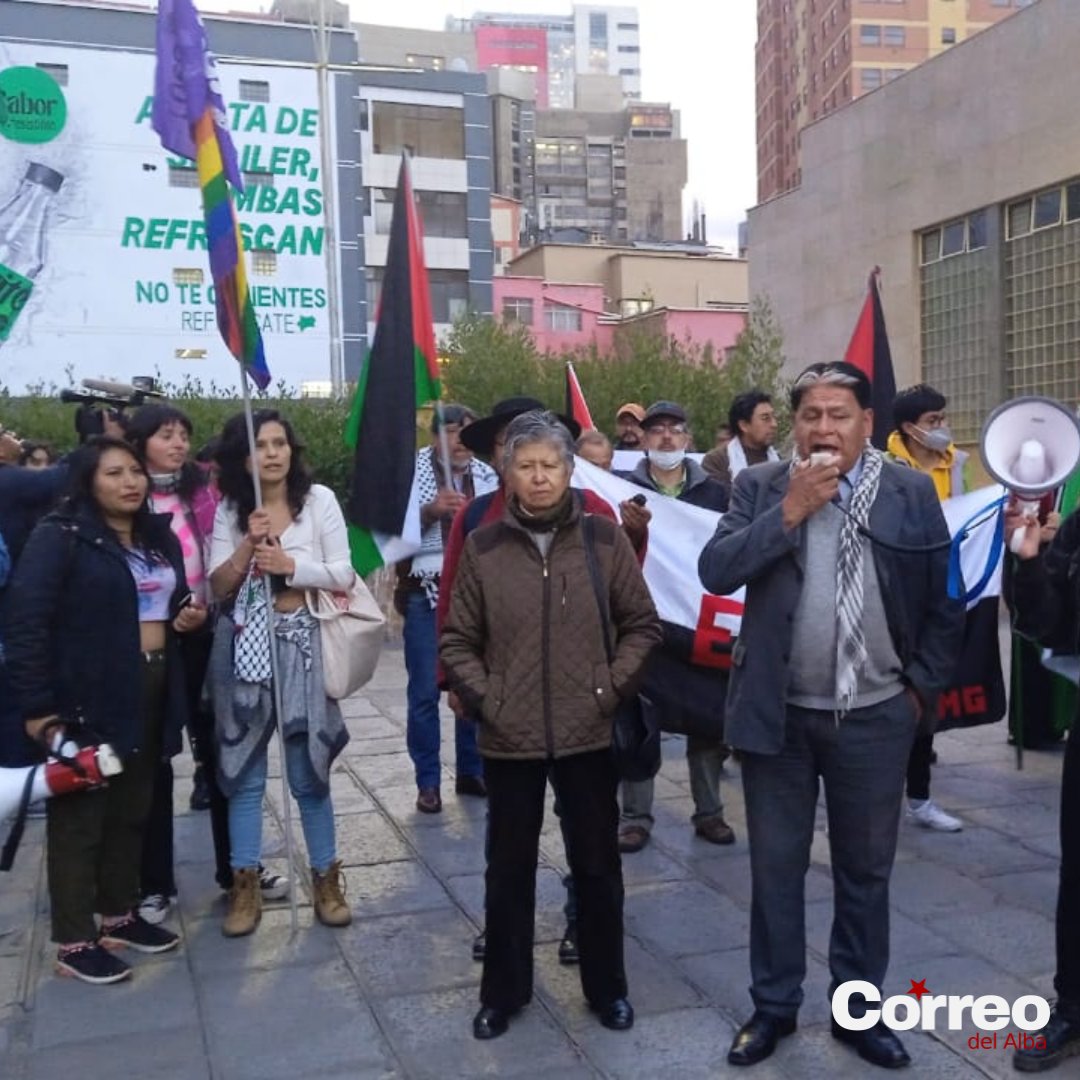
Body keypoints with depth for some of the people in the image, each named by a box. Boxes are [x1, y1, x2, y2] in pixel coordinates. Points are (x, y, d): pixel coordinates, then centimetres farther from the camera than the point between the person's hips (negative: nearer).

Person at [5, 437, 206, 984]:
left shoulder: (159, 538, 13)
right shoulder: (60, 536, -10)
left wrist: (190, 617, 1)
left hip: (150, 694, 7)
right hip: (87, 698, -7)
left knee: (132, 811, 15)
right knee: (79, 816, 2)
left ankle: (120, 915, 30)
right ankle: (74, 942, 12)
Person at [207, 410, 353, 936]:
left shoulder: (318, 499, -2)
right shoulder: (229, 509, 4)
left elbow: (343, 574, -5)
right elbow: (218, 586, 0)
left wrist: (289, 564, -17)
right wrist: (248, 546, -14)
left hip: (300, 643, -2)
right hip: (242, 646, 2)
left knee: (308, 770, 4)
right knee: (243, 769, 8)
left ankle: (326, 878, 19)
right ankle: (245, 886, 19)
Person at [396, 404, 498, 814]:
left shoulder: (486, 475, 7)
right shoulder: (412, 471, -1)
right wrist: (430, 510, -23)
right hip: (426, 592, -3)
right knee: (425, 691, 1)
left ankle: (472, 772, 22)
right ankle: (427, 782, 11)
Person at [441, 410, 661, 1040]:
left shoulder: (604, 538, -2)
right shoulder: (483, 547, -2)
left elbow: (642, 624, 3)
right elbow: (458, 640, 4)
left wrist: (612, 687, -5)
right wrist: (484, 698, -7)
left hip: (587, 733, 0)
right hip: (510, 738, 0)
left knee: (597, 865, 12)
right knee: (509, 869, 13)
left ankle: (608, 987, 31)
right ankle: (504, 992, 30)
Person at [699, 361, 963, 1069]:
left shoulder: (912, 492, -1)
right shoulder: (761, 486, -2)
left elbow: (945, 599, 5)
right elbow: (716, 571, -14)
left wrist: (924, 685, 2)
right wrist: (791, 509, -20)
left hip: (876, 716, 1)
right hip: (779, 713, 0)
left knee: (866, 870, 14)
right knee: (776, 866, 11)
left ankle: (859, 1007, 32)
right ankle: (774, 1004, 28)